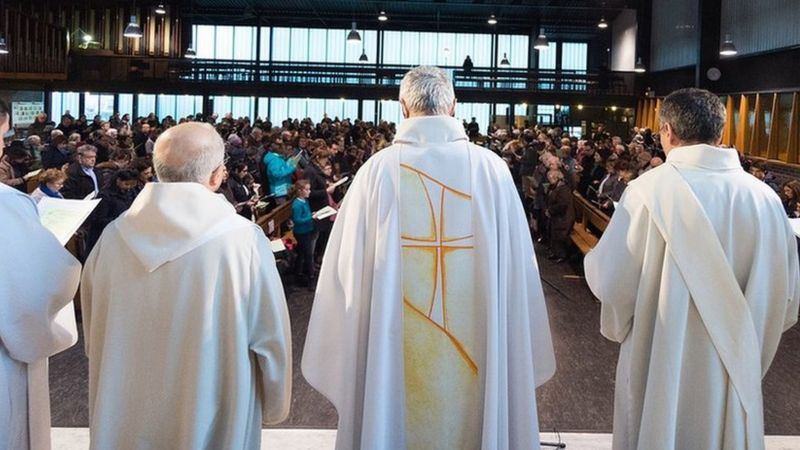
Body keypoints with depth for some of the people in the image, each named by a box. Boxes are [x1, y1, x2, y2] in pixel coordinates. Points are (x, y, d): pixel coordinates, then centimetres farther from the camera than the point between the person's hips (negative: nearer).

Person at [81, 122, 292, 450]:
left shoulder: (113, 236, -10)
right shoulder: (245, 239, -21)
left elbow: (95, 335, 4)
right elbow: (270, 338, -13)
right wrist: (273, 406, 5)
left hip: (125, 419, 3)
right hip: (211, 421, -3)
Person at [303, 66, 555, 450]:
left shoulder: (379, 169, -9)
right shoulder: (491, 167, -6)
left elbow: (349, 265, -7)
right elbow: (517, 265, -4)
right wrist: (517, 349, 9)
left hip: (395, 340, 0)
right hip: (476, 338, 1)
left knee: (399, 418, 17)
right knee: (470, 417, 18)